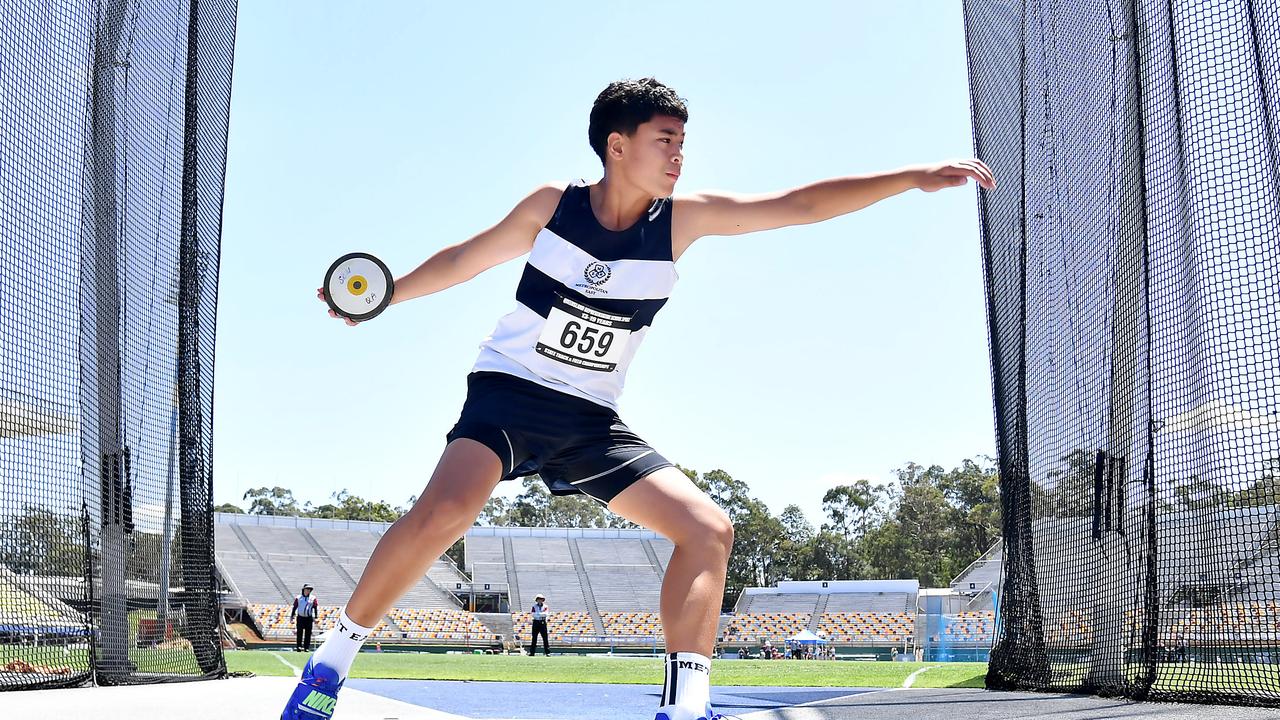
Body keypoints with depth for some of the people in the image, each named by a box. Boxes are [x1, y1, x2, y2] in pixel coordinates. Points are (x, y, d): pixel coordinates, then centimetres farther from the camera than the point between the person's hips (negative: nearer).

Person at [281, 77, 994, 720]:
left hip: (592, 420, 4)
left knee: (709, 528, -10)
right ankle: (333, 659, -11)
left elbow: (802, 203, -5)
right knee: (444, 512, -30)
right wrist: (385, 297, 16)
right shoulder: (552, 204, -6)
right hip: (510, 393, -4)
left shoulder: (683, 219, -2)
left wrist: (914, 176, -10)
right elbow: (466, 258, 10)